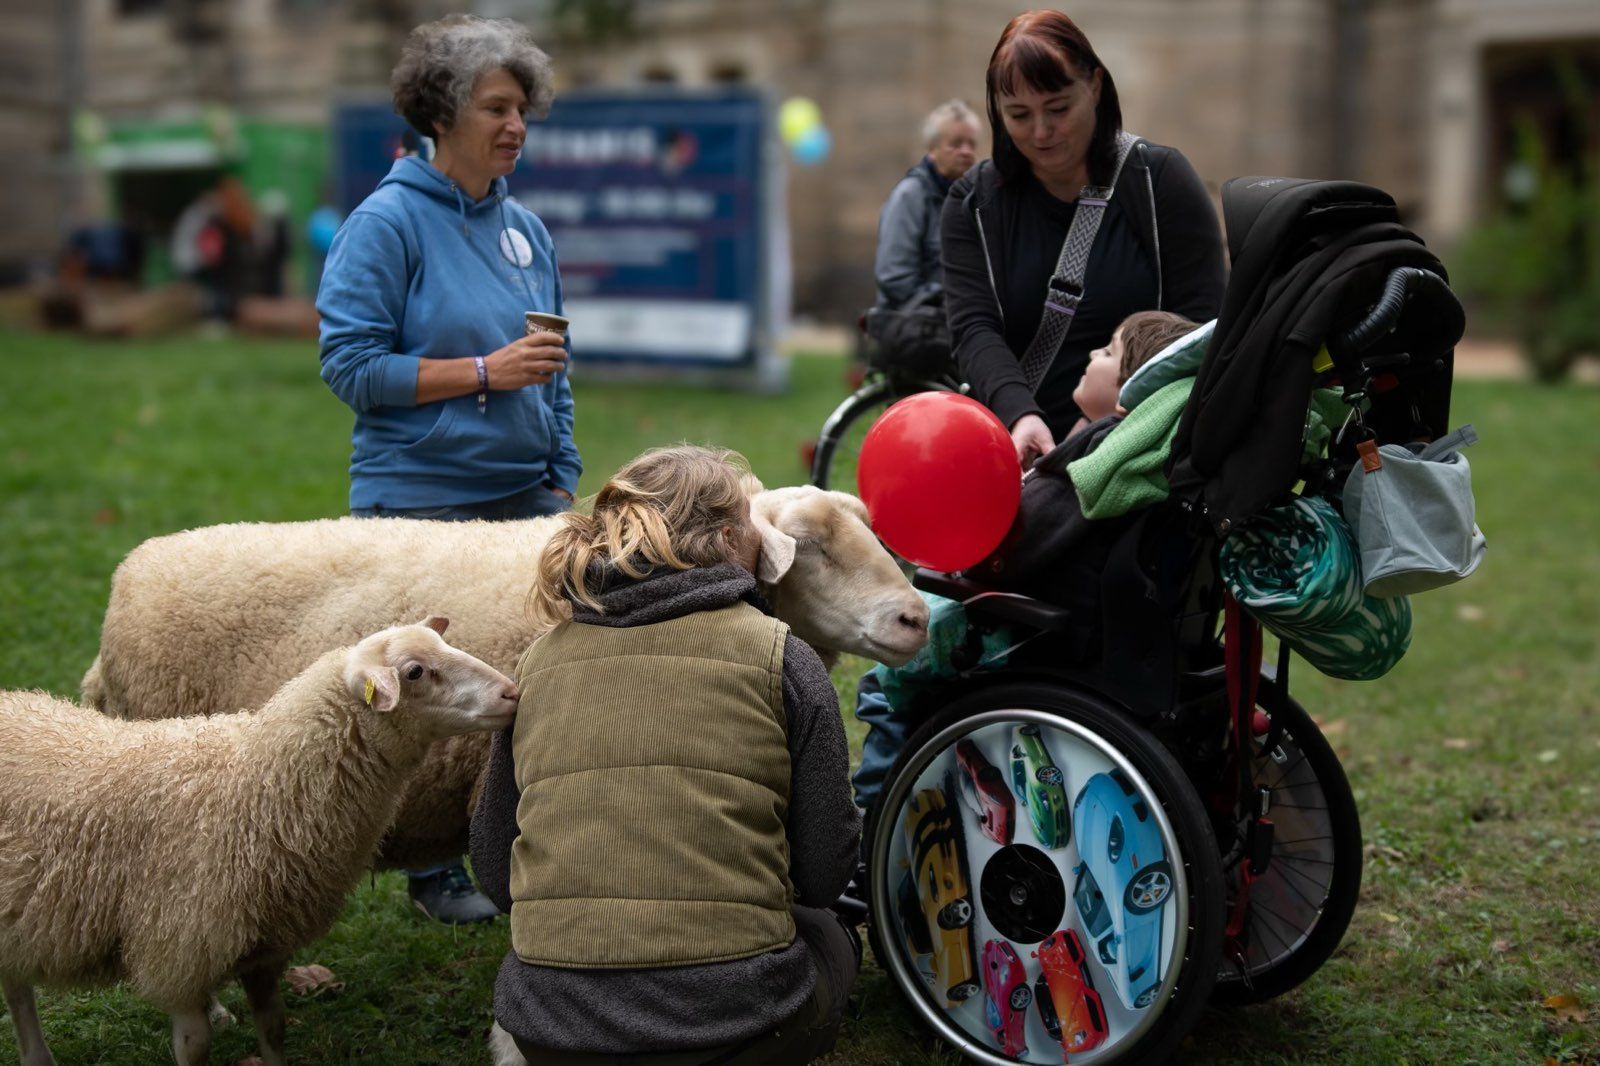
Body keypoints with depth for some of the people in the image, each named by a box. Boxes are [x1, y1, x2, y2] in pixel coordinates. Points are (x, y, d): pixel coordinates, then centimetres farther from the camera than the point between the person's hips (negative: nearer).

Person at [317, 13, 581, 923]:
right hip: (422, 498, -6)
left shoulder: (526, 228, 12)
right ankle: (437, 872, 18)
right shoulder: (389, 223, -7)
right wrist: (486, 371, -17)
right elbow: (352, 364, -13)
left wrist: (565, 480, 14)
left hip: (525, 491, 6)